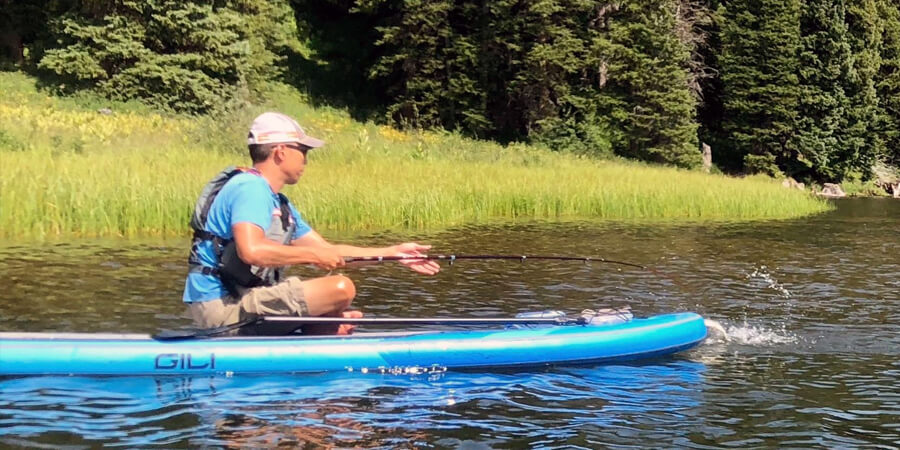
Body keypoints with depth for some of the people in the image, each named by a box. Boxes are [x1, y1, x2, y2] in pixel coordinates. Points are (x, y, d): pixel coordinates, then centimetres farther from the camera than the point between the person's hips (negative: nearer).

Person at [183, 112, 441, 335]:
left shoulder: (279, 204, 19)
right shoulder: (250, 188, -14)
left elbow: (328, 250, 20)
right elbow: (251, 250, -31)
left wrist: (394, 253, 17)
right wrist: (313, 256, -20)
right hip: (224, 307, -11)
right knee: (341, 289, -19)